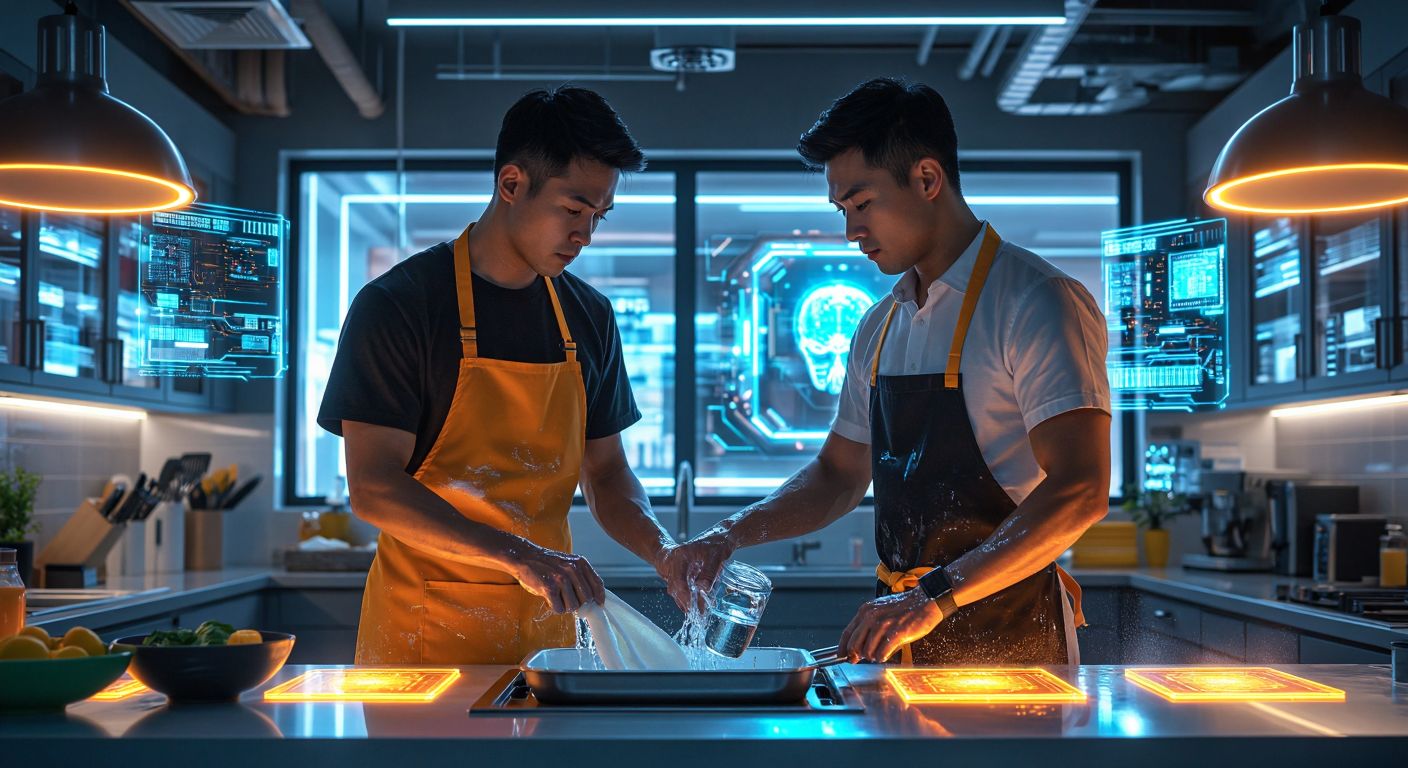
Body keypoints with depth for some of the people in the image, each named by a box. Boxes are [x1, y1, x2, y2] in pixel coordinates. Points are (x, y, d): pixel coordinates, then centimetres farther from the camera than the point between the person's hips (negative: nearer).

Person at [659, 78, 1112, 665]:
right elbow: (840, 475, 20)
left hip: (1007, 640, -6)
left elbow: (1080, 490, -22)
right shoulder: (880, 326, 13)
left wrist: (936, 596, -28)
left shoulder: (1036, 303, -12)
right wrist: (729, 536, 5)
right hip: (900, 625, 6)